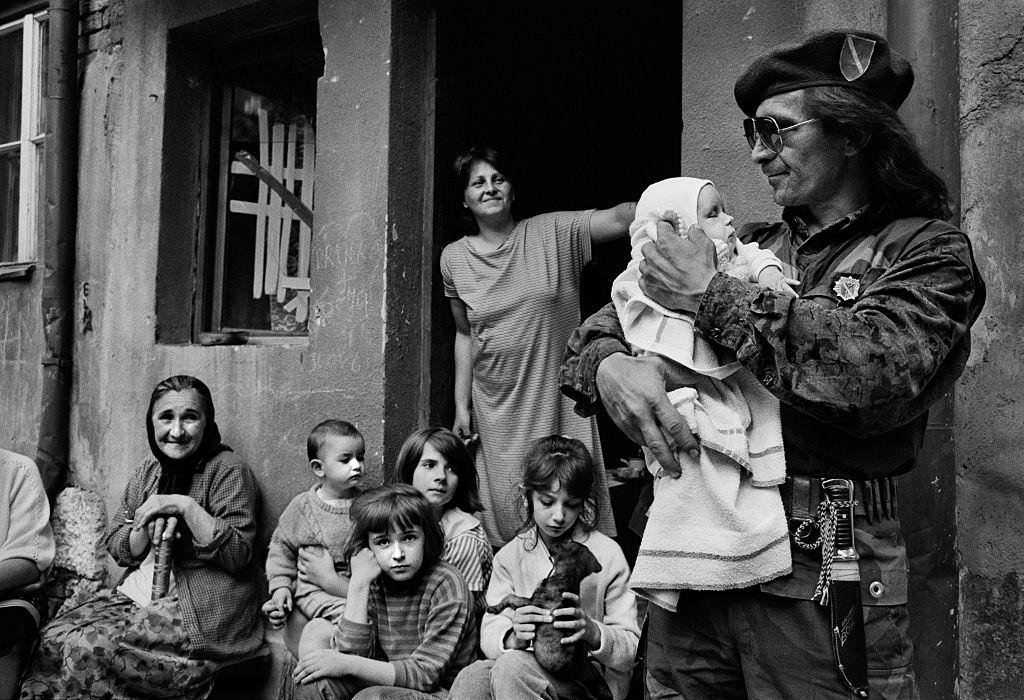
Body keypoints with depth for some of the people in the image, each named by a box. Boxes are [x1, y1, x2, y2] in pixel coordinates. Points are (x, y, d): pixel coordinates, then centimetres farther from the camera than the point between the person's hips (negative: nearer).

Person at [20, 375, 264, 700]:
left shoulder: (228, 469, -7)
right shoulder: (147, 472, 14)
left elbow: (238, 554, -14)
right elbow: (116, 548, 11)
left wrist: (187, 507, -20)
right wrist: (147, 529, -10)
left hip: (202, 611, -7)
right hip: (138, 594, 7)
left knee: (90, 648, -22)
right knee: (53, 639, -13)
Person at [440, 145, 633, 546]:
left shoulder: (553, 234, -3)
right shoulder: (454, 259, 5)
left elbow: (618, 218, -16)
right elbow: (464, 334, 11)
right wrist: (461, 404, 9)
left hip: (560, 399, -2)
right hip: (496, 409, 2)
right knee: (506, 516, 5)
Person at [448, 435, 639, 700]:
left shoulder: (607, 554, -2)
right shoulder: (510, 555, 8)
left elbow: (632, 647, -3)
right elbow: (490, 633, -1)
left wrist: (592, 631, -26)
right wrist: (513, 637, -27)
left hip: (587, 675, -2)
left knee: (512, 666, -32)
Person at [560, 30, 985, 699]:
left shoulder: (927, 249, 0)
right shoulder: (746, 246, 14)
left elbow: (874, 373, -20)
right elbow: (602, 324, 13)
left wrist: (713, 295, -13)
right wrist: (607, 365, -12)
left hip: (819, 573, -4)